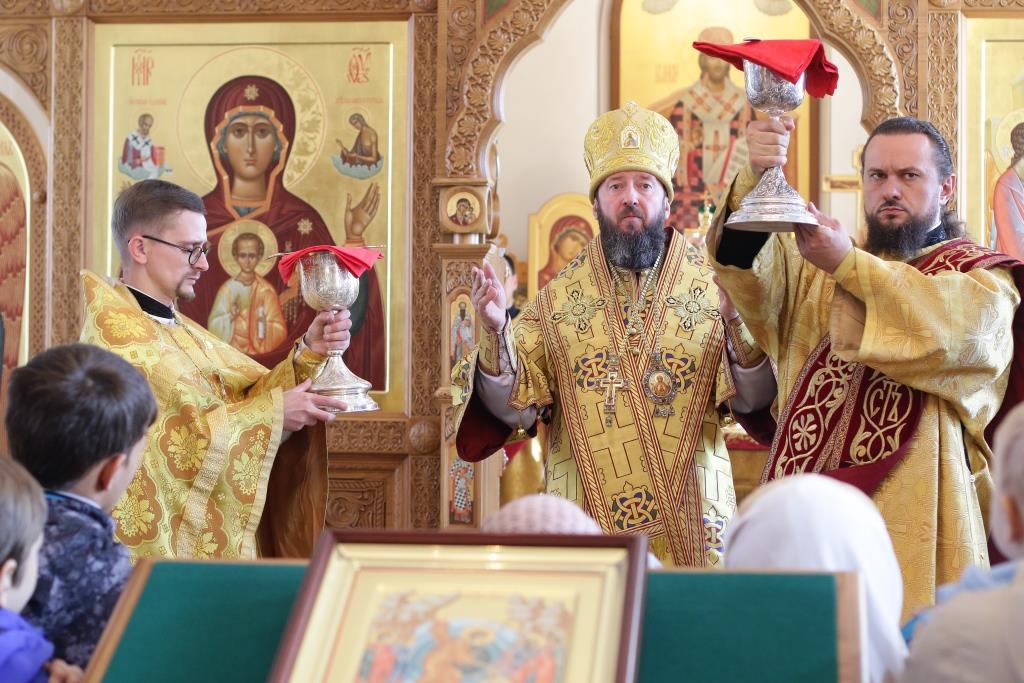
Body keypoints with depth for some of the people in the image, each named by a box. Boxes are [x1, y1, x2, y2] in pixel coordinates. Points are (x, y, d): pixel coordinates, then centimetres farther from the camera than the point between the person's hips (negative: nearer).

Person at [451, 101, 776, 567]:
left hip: (691, 527, 0)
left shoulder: (713, 287, 1)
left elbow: (753, 403, -6)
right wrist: (495, 333, -18)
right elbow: (515, 410, -2)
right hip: (587, 526, 1)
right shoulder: (558, 299, 5)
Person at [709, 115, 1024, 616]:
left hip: (912, 515, -3)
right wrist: (755, 179, -20)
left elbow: (954, 322, -14)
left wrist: (849, 264, -20)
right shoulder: (817, 271, 18)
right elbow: (745, 260, -1)